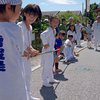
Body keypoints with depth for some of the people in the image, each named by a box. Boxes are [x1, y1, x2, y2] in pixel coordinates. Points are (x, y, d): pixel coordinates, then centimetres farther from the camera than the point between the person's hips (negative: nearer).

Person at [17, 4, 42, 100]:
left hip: (27, 55, 9)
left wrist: (32, 49, 1)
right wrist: (29, 50, -18)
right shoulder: (20, 25, -17)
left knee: (28, 75, 18)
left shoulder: (30, 27, 11)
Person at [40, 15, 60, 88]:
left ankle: (51, 79, 34)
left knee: (50, 66, 20)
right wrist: (45, 43, -28)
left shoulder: (54, 30, 9)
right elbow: (42, 35, -39)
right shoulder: (49, 30, -21)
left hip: (51, 51, 10)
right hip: (47, 51, -9)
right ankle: (45, 82, 11)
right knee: (46, 67, -1)